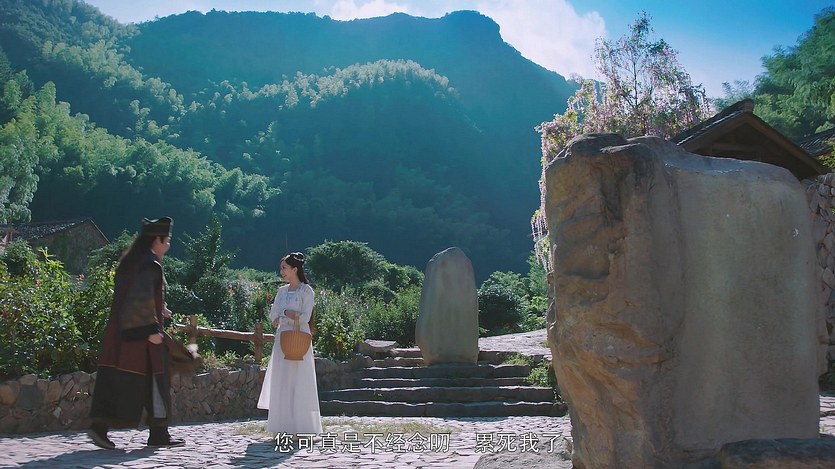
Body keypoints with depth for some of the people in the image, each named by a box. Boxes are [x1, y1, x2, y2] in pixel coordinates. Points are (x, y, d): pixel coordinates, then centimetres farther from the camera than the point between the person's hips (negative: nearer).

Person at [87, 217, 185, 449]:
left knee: (114, 377, 7)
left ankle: (99, 425, -1)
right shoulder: (150, 265, -14)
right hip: (143, 331, -8)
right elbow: (143, 298, -22)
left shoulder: (128, 262, 14)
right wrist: (153, 329, -22)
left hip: (121, 330, 9)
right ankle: (158, 434, 4)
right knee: (154, 378, 0)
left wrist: (157, 310, 21)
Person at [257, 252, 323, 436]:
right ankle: (284, 426, 7)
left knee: (299, 383, -6)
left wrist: (282, 318, -5)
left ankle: (303, 427, -2)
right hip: (282, 339, 6)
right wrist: (289, 314, -8)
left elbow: (305, 317, -11)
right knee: (281, 384, 3)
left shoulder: (306, 290, -3)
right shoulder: (282, 291, 15)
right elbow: (273, 315, 9)